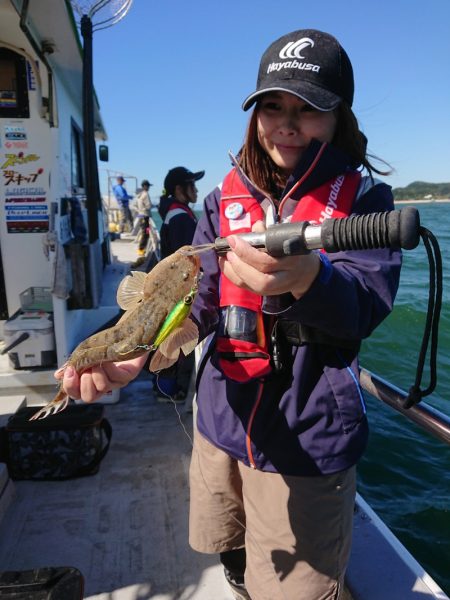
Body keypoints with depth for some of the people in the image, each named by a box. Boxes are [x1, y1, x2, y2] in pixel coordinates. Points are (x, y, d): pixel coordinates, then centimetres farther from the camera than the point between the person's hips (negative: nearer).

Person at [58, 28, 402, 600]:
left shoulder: (362, 196, -7)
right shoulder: (226, 199, 3)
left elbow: (365, 305, -21)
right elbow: (198, 296, -6)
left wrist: (307, 278, -45)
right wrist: (137, 347, -26)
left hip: (308, 437, -3)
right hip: (222, 419, 4)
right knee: (229, 554, 26)